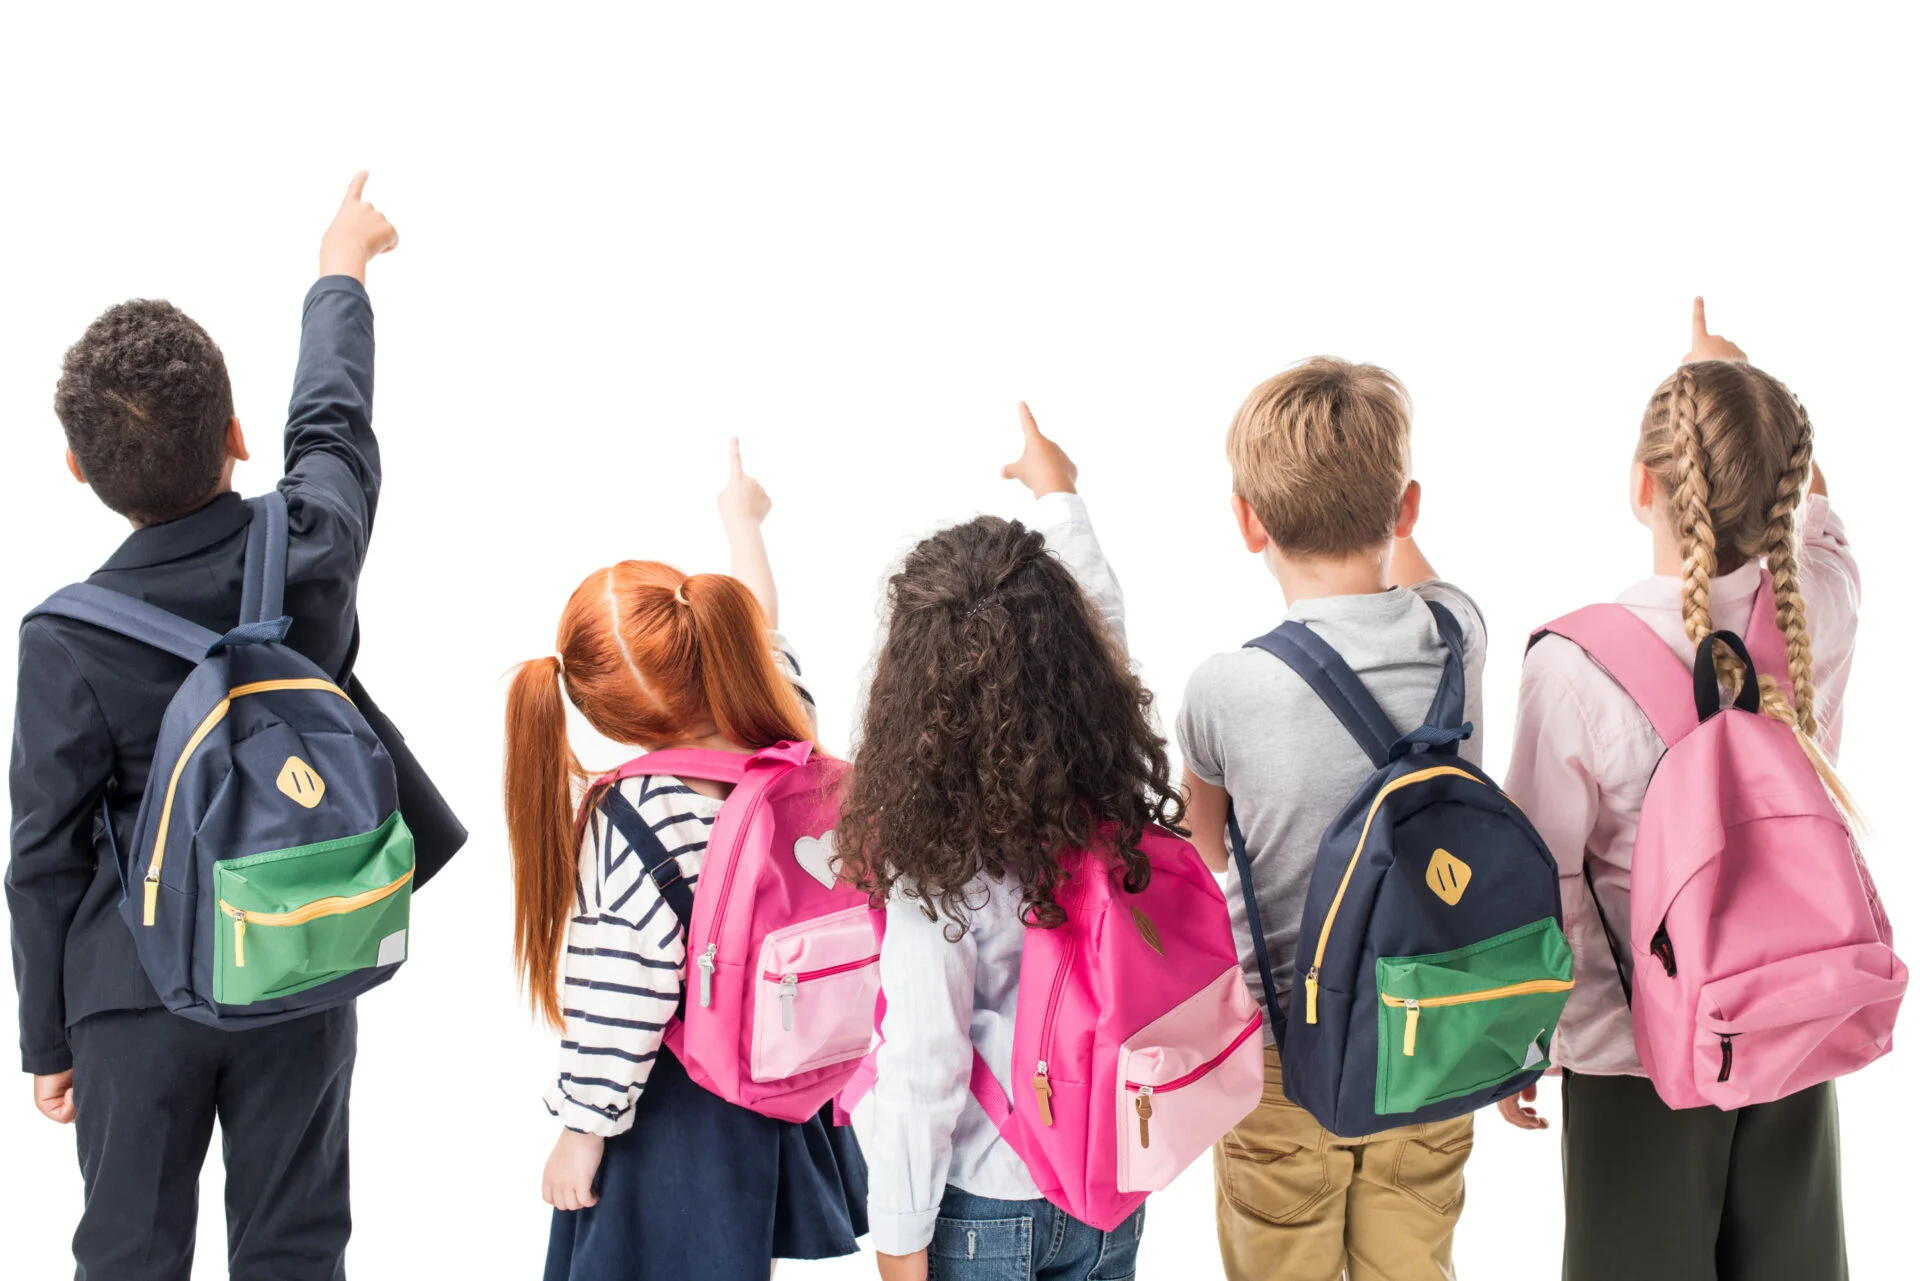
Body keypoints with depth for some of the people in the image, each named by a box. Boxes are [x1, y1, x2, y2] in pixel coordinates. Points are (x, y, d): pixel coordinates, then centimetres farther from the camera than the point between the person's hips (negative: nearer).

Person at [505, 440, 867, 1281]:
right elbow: (764, 637, 11)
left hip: (667, 1113, -6)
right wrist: (742, 519, 27)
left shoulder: (630, 821, -27)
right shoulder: (785, 743, -11)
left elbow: (622, 1002, -24)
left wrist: (582, 1130, -10)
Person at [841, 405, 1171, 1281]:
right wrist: (1058, 496, 21)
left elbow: (921, 1069, -19)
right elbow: (1107, 631, 7)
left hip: (986, 1210, -4)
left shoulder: (935, 862, -25)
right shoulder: (1122, 795, -11)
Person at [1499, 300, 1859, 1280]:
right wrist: (1740, 385, 27)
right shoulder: (1824, 611, -12)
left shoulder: (1574, 663, -23)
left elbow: (1543, 883, -14)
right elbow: (1812, 519, 15)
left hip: (1638, 1052, -4)